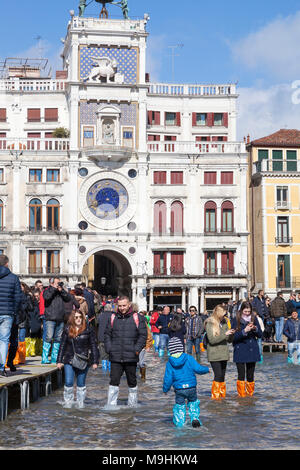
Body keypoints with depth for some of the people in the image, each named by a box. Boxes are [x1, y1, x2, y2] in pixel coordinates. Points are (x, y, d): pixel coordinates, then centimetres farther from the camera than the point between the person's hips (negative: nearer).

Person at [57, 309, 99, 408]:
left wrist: (95, 361, 0)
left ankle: (80, 402, 19)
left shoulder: (88, 330, 0)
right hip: (69, 361, 1)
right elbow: (62, 345, 11)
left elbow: (93, 346, 3)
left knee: (81, 383, 6)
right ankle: (67, 402, 8)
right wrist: (59, 361, 7)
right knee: (68, 382, -6)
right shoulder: (67, 330, 5)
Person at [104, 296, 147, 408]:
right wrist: (109, 349, 0)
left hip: (131, 357, -1)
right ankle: (111, 406, -3)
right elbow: (107, 334, 14)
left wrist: (136, 349, -10)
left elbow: (143, 335, 0)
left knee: (132, 382, 11)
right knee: (114, 381, -5)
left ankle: (132, 405, 24)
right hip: (115, 358, 1)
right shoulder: (113, 318, 8)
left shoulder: (137, 318, 1)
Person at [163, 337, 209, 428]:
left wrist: (165, 389, 13)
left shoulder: (169, 363, -3)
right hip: (191, 387, 0)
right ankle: (195, 418, 7)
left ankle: (179, 422, 14)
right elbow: (198, 368, -11)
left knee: (179, 405, 17)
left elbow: (168, 378, -1)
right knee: (193, 402, 22)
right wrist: (206, 369, 9)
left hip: (179, 389, 0)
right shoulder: (189, 358, -8)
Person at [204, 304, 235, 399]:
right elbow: (212, 340, -16)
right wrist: (225, 334, -20)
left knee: (222, 376, 9)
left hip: (224, 354, 6)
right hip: (214, 355, -6)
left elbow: (229, 340, 14)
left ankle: (222, 395, 17)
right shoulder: (210, 323, -7)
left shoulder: (224, 322, 10)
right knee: (218, 375, -11)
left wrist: (231, 334, -8)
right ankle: (215, 396, -2)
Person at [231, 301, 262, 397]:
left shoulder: (254, 319, 6)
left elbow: (260, 335, 7)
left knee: (250, 376, 7)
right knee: (241, 375, -4)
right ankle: (242, 395, 3)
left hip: (252, 350, 3)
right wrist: (244, 331, -23)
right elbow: (234, 337, -9)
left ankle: (250, 394, 18)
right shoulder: (236, 320, -3)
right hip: (240, 352, -3)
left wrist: (255, 329, -13)